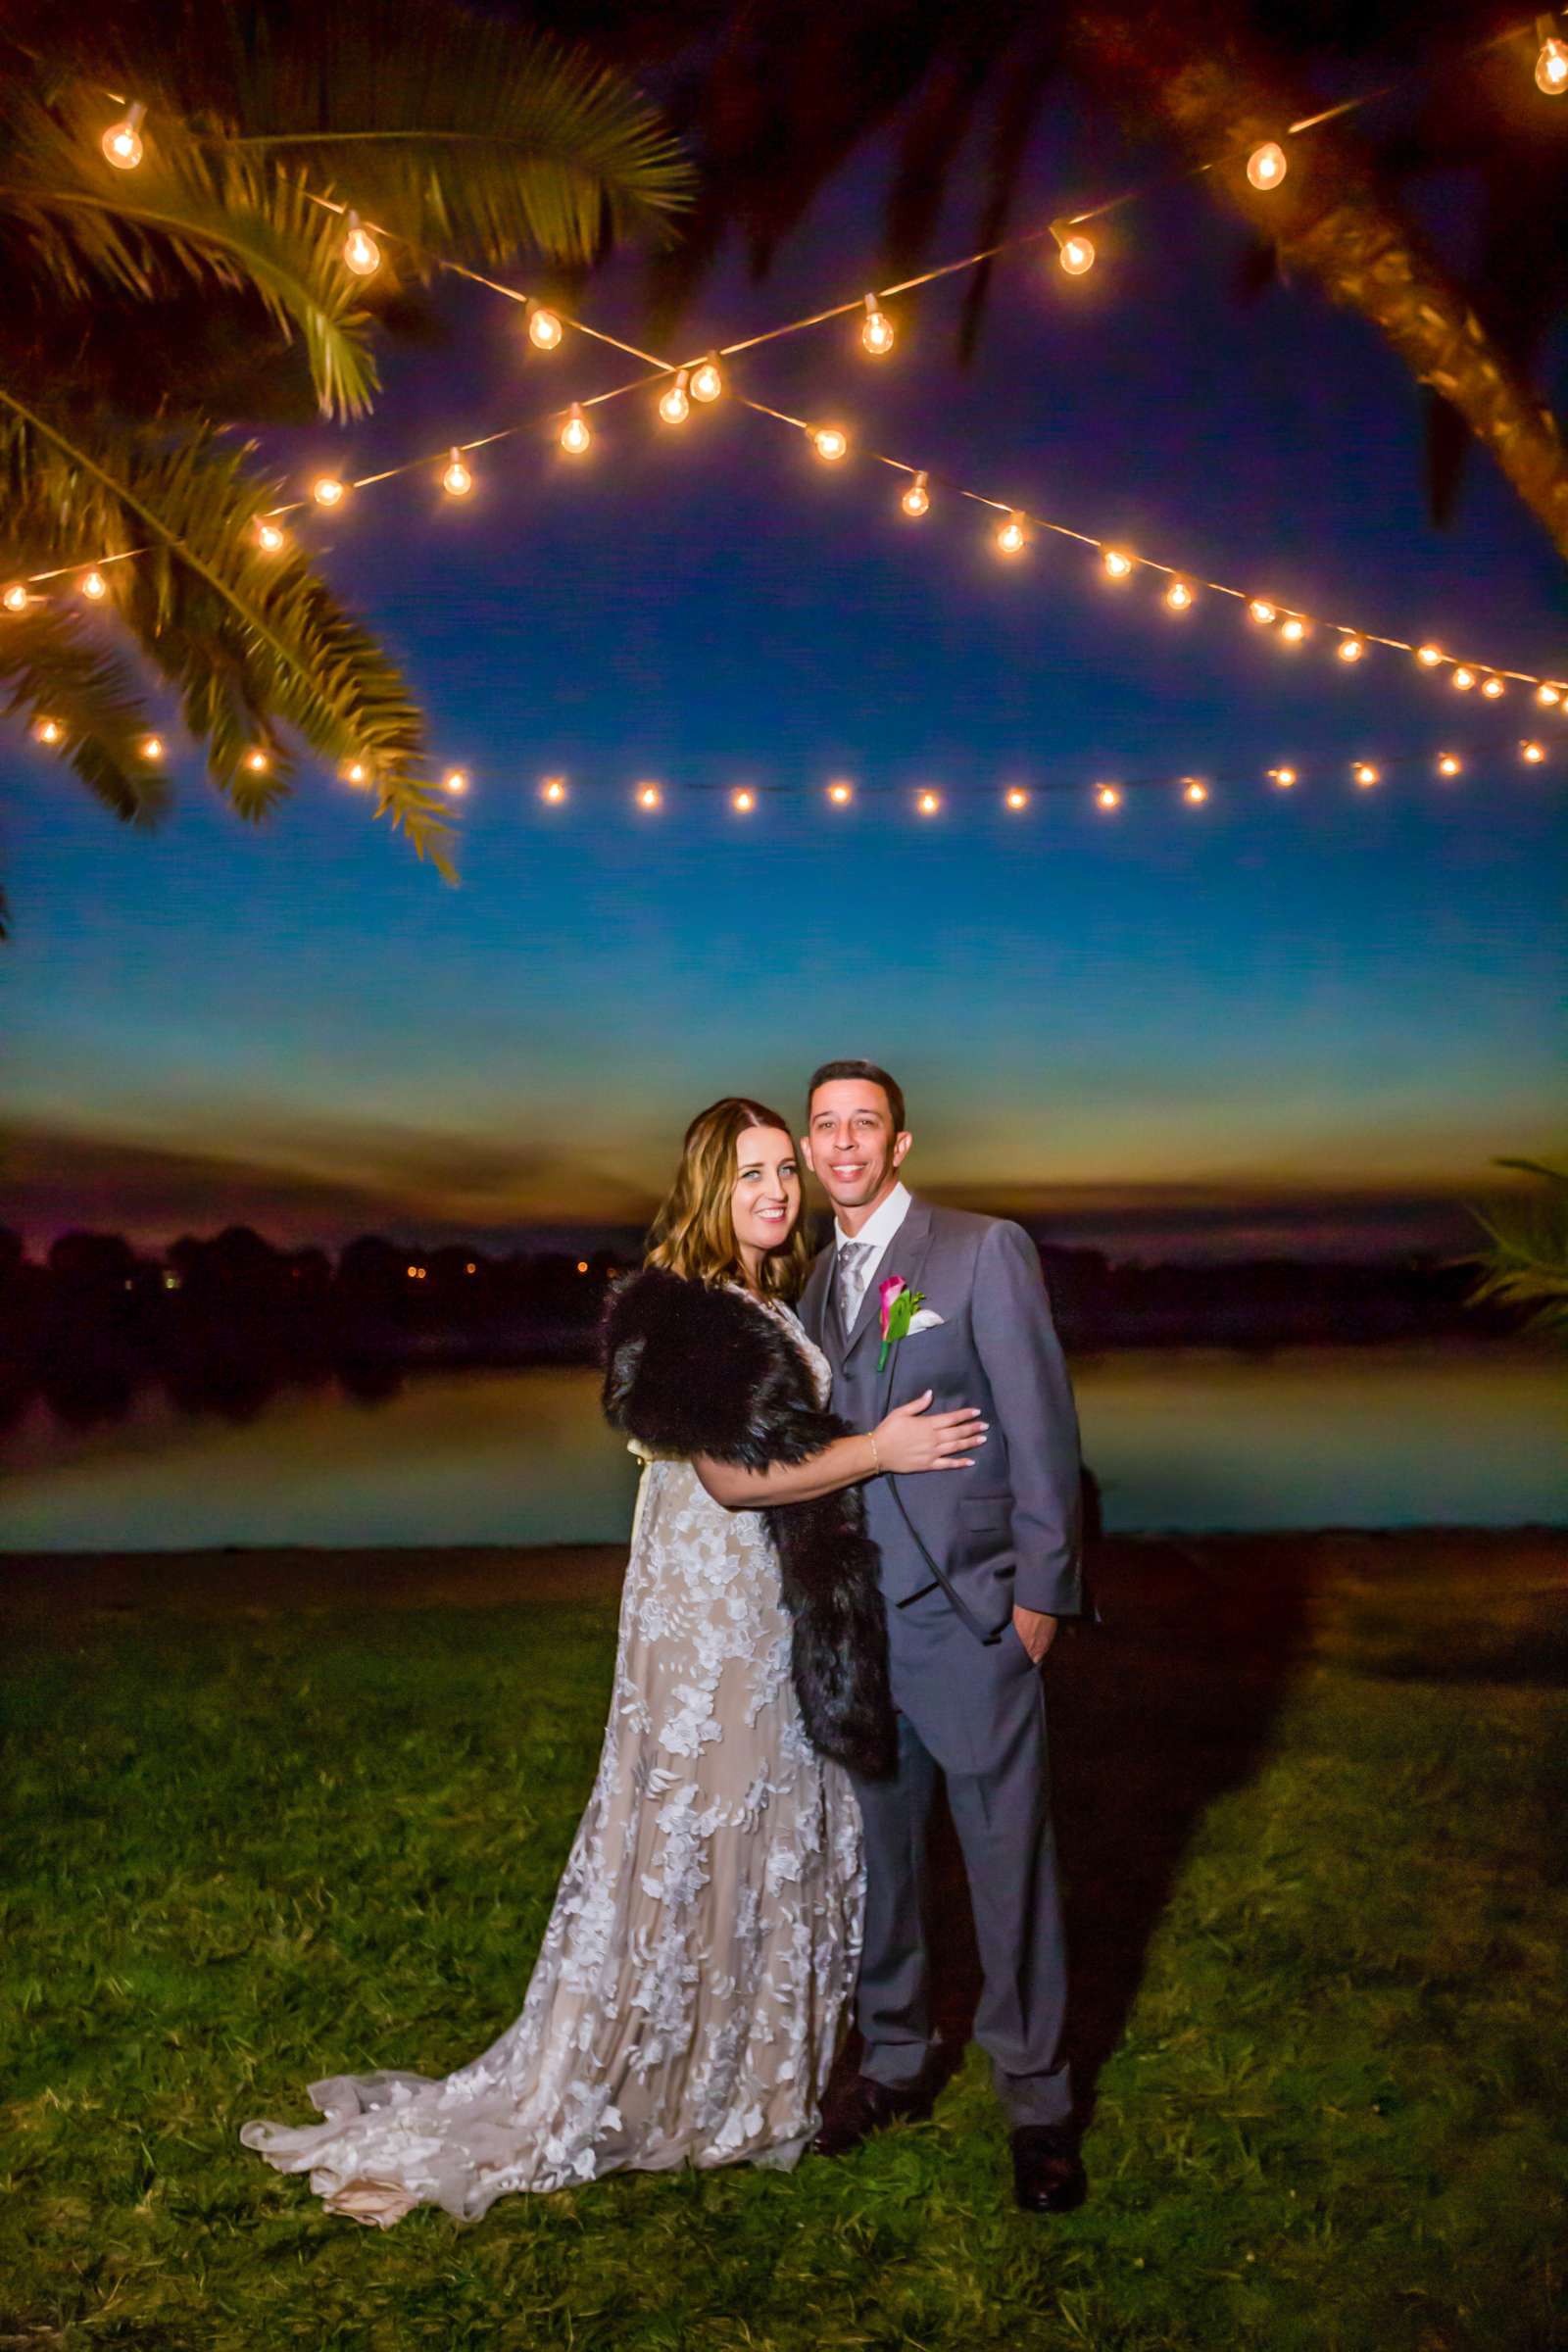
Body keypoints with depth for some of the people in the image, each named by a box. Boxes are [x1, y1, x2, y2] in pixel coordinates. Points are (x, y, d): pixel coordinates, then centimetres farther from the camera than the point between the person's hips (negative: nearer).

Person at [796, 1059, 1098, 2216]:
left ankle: (1038, 2099, 21)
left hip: (969, 1615, -5)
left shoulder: (985, 1250, -6)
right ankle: (895, 2061, 34)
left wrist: (1040, 1593, -11)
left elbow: (1042, 1425, -8)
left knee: (1010, 1863, 4)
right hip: (854, 1621, 5)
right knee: (880, 1852, 16)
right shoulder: (816, 1280, 10)